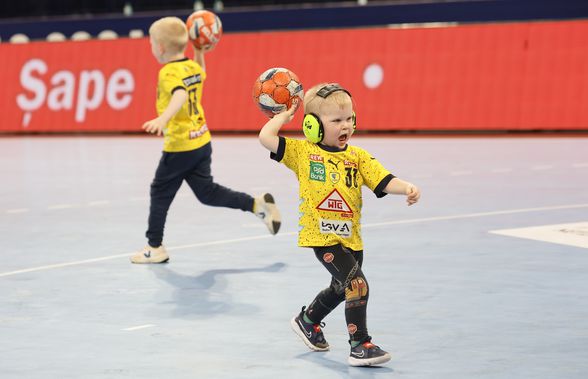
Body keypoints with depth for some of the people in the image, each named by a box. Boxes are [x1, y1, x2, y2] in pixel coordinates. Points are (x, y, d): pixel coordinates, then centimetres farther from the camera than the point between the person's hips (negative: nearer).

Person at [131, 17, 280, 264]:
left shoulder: (169, 72, -18)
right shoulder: (193, 67, 7)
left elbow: (180, 95, -39)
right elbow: (201, 74, 32)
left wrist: (163, 118, -53)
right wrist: (199, 53, 27)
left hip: (180, 148, -8)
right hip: (202, 142, 8)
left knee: (160, 193, 6)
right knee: (207, 192, 16)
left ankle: (155, 248, 14)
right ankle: (258, 204, 6)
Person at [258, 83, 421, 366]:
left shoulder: (357, 156, 5)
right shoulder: (303, 151, -3)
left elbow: (385, 182, -4)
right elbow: (266, 138, -10)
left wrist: (407, 188, -23)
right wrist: (285, 115, 2)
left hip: (350, 237, 6)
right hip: (322, 237, -6)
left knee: (341, 288, 25)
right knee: (357, 284, -20)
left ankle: (307, 321, 53)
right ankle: (360, 346, -13)